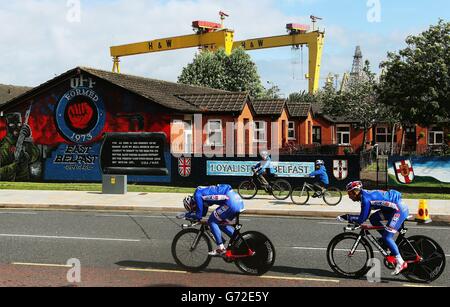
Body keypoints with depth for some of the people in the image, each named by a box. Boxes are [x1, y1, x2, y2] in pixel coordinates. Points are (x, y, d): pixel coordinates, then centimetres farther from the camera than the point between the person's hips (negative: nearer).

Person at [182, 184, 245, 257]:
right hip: (239, 201, 10)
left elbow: (199, 215, -5)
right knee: (222, 224, 20)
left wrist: (187, 215, 9)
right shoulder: (202, 193, 25)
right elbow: (203, 213, 33)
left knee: (212, 222, 1)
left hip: (231, 201, -10)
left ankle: (221, 249, -2)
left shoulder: (197, 194, -4)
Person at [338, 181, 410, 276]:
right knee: (373, 219, 11)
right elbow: (364, 216, 21)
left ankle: (401, 263, -4)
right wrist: (352, 219, 14)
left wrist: (346, 217, -10)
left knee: (387, 237, -8)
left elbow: (362, 219, -17)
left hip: (399, 209, -10)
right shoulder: (365, 194, 12)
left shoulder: (365, 198, -17)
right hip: (395, 207, 10)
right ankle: (390, 244, 15)